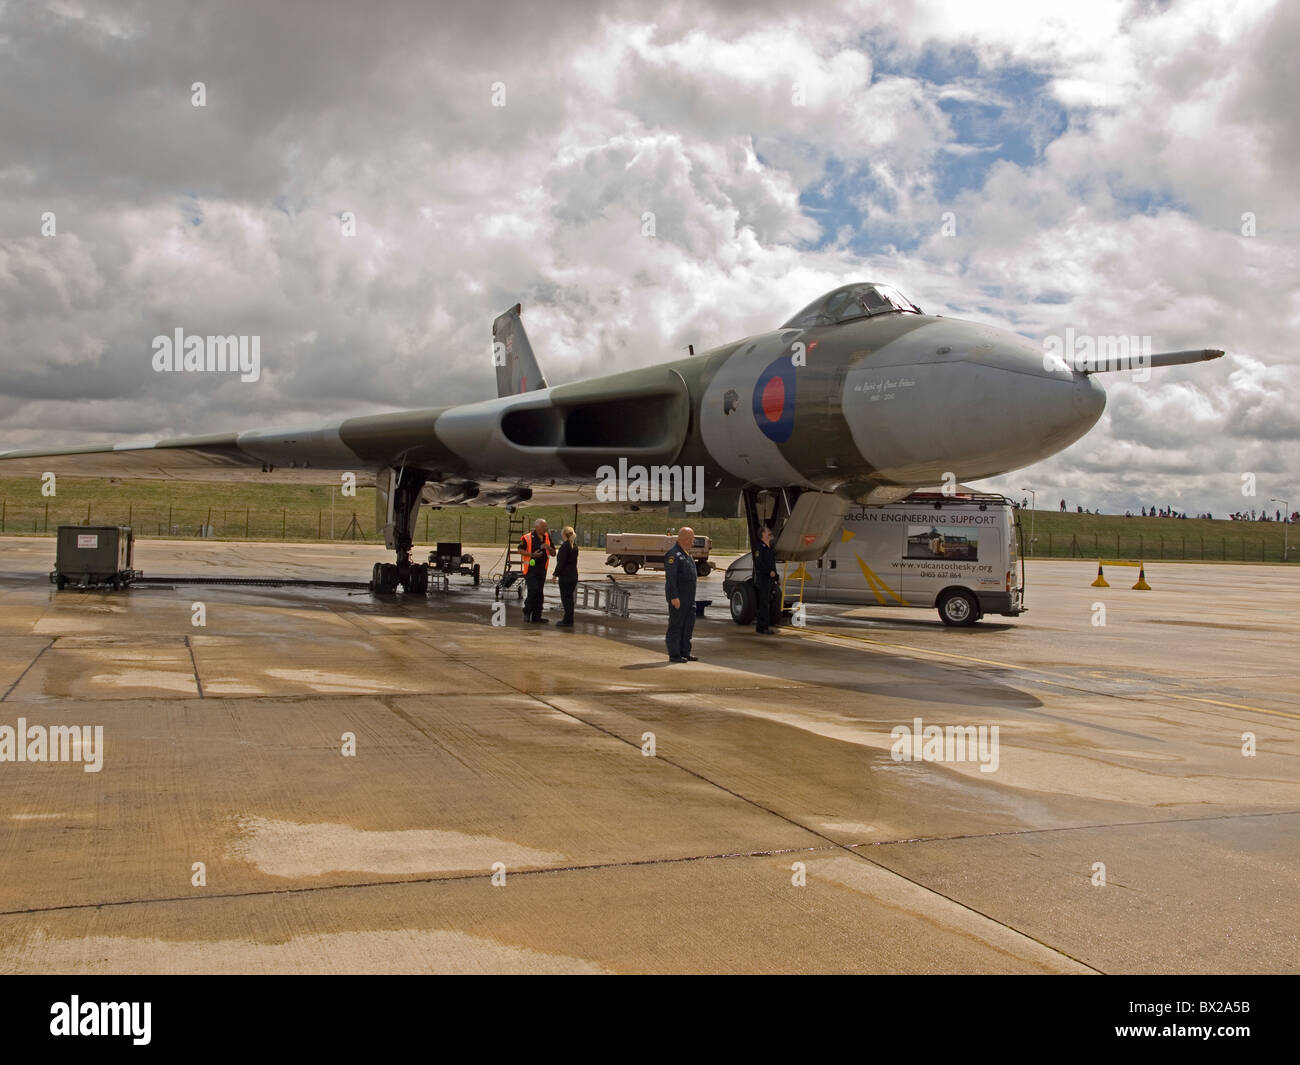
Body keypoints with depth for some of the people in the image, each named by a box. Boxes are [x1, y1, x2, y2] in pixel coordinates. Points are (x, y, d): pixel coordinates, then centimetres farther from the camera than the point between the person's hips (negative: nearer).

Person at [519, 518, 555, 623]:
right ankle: (527, 612, 6)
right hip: (531, 569, -5)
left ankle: (536, 616, 12)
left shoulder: (547, 537, 9)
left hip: (542, 570, 5)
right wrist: (532, 554, -15)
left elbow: (553, 554, 12)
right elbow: (520, 550, -3)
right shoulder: (527, 537, -7)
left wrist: (549, 548, -9)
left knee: (539, 593, 7)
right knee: (533, 591, -13)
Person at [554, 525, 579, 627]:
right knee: (569, 598, 15)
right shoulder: (574, 546, 11)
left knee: (566, 599, -4)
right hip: (573, 576, 8)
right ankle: (569, 620, 20)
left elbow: (561, 562, -17)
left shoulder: (565, 546, -15)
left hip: (565, 576, -8)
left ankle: (568, 621, -3)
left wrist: (556, 574, -11)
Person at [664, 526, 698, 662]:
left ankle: (685, 652, 20)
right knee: (676, 625, -4)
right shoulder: (673, 554, -14)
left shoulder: (686, 553, 18)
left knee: (689, 624, 12)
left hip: (689, 597, 10)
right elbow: (670, 577, -20)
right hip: (678, 597, -10)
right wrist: (674, 597, -25)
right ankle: (674, 654, 1)